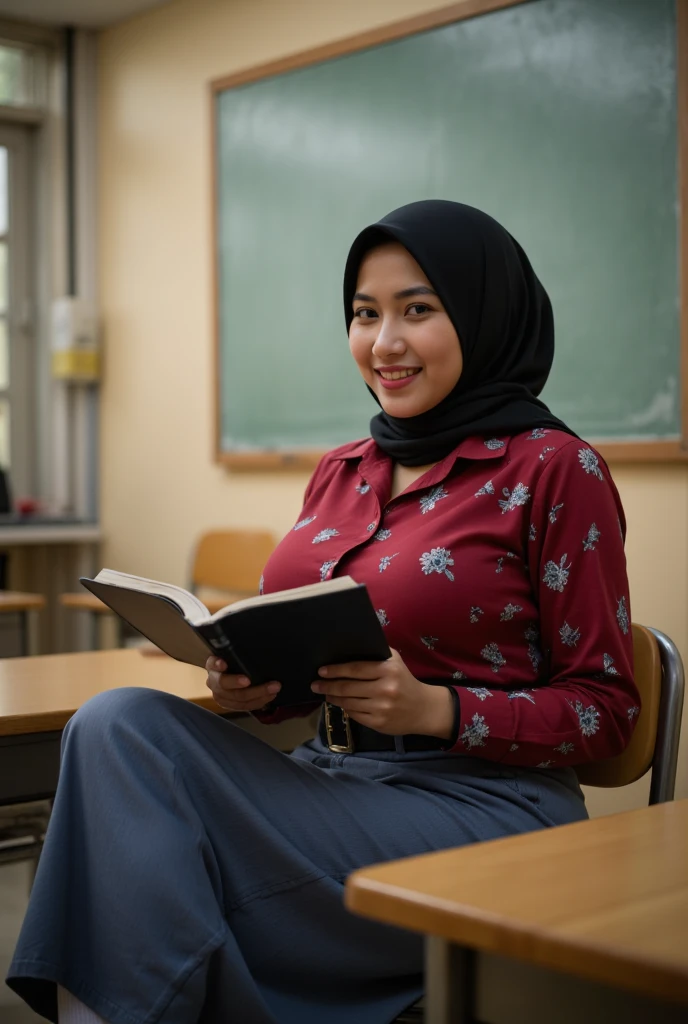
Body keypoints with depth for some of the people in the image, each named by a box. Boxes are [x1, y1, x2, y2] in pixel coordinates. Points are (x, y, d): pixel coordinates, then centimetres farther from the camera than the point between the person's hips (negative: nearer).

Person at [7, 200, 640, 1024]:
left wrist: (435, 708, -18)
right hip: (335, 782, 6)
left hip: (479, 805, -6)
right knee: (119, 723, -22)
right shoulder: (341, 473, 14)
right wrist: (252, 683, -3)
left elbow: (606, 707, -3)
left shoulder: (552, 469, -4)